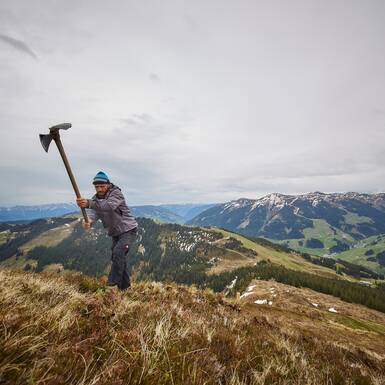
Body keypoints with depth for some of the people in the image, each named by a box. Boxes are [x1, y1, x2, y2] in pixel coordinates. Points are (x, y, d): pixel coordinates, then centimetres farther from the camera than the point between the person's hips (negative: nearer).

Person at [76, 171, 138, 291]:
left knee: (118, 253, -23)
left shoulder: (116, 193, -18)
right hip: (115, 232, 7)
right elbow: (93, 212, -20)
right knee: (119, 258, 12)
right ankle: (124, 287, 25)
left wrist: (89, 203, -54)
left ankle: (113, 284, -12)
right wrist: (88, 221, -44)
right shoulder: (95, 198, 1)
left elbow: (108, 206, -40)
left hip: (128, 229, -7)